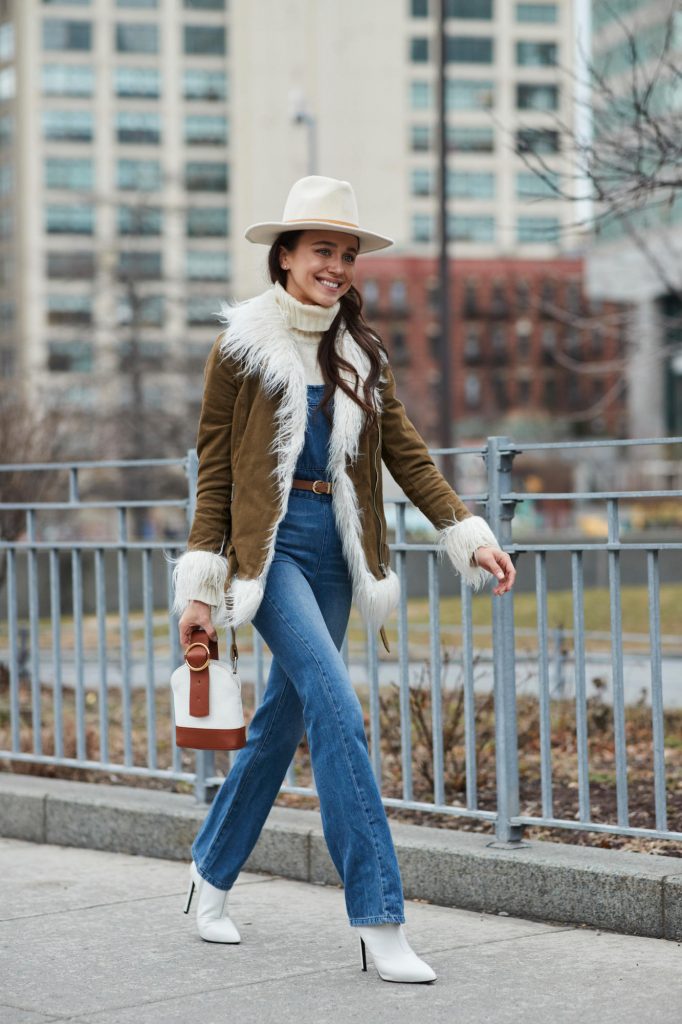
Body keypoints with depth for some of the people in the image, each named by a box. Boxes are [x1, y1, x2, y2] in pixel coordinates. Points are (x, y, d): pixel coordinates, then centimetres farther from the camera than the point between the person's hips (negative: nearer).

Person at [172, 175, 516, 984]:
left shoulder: (361, 352, 12)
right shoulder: (242, 348, -3)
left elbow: (405, 452, 9)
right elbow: (214, 469, -2)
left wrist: (468, 536, -3)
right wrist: (200, 586, -5)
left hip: (333, 550, 6)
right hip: (269, 544, -6)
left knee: (286, 716, 11)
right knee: (338, 709, -18)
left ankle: (211, 872, 32)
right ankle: (378, 920, -17)